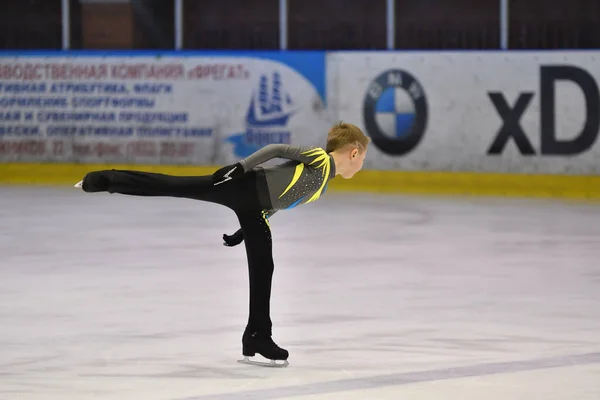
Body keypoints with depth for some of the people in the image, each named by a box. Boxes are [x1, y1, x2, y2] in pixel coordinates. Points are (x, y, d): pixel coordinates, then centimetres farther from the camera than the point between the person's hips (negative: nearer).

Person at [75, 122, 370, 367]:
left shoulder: (321, 186, 22)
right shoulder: (319, 158, -5)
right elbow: (276, 149, -13)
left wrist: (243, 232, 24)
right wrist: (241, 167, -23)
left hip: (253, 208, 9)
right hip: (244, 187, -9)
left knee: (262, 269, 5)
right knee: (173, 187, -14)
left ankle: (258, 338, 9)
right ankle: (105, 180, -10)